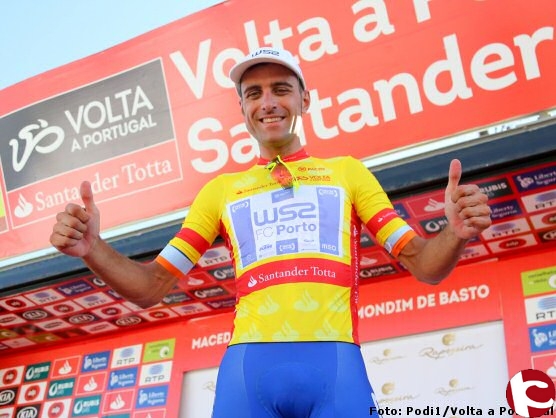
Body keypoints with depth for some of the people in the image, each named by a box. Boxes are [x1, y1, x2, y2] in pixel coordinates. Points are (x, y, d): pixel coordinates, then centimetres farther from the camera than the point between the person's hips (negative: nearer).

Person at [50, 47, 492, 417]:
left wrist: (455, 234, -12)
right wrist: (93, 248, -4)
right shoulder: (221, 189, 19)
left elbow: (423, 264, 11)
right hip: (248, 367, 1)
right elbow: (152, 287, 16)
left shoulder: (348, 171, 16)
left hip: (336, 364, 0)